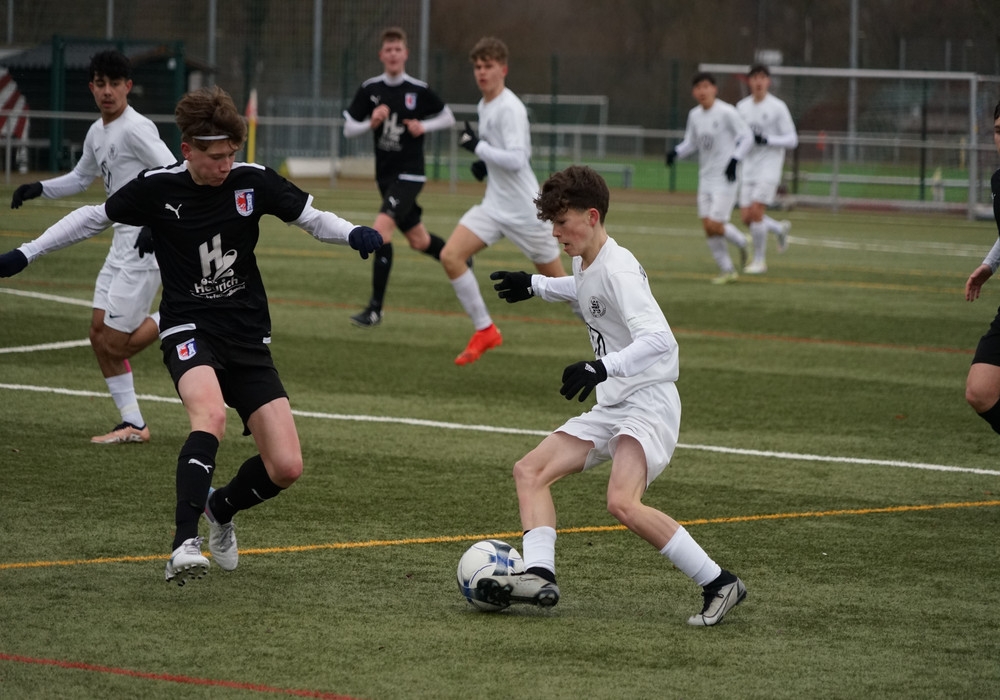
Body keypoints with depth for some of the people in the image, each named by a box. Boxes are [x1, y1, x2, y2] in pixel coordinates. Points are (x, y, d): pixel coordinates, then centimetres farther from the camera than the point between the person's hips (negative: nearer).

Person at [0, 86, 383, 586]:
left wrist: (354, 234, -14)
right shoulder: (157, 187, -6)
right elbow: (95, 217, 9)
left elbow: (311, 218, 7)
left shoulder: (253, 182, -3)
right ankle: (185, 544, -40)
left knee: (286, 468, -7)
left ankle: (222, 511, 26)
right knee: (210, 415, -37)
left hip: (248, 337, 3)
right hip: (189, 330, -3)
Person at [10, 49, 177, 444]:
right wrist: (39, 189, 14)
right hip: (122, 244, 9)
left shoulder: (135, 129, -15)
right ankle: (132, 424, 12)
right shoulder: (96, 133, 12)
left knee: (116, 343, -12)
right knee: (99, 334, 7)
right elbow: (81, 178, 29)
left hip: (148, 245, -9)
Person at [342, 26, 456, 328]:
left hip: (409, 173, -5)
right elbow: (348, 129, 3)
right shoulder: (369, 89, 0)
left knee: (382, 227, -23)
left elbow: (448, 118, 6)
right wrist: (371, 123, -16)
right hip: (384, 174, 5)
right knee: (419, 241, 16)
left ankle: (375, 308, -20)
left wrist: (423, 127, -12)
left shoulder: (418, 90, -7)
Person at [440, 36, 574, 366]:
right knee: (450, 256, -10)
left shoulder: (509, 109, -17)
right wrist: (485, 164, 10)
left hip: (524, 210, -8)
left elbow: (517, 159, -26)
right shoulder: (484, 106, 11)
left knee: (556, 278, 2)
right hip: (494, 205, 8)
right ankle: (485, 331, -2)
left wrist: (478, 147, -20)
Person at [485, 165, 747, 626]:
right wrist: (536, 286, 44)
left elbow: (659, 339, -31)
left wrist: (601, 368, -40)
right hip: (610, 409, 10)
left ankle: (719, 584, -20)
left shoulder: (618, 270, -18)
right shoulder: (585, 263, 11)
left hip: (648, 402, -10)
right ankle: (539, 575, -10)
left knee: (623, 502, -28)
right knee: (530, 471, 3)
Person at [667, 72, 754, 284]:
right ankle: (727, 270, 13)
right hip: (705, 178, 6)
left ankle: (742, 243, 15)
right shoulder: (694, 115, 7)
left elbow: (747, 137, -8)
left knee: (715, 225, -14)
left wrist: (734, 160, -18)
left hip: (725, 179, -6)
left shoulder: (727, 112, -12)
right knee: (708, 226, 1)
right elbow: (690, 143, 17)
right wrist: (675, 152, -2)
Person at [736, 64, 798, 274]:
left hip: (769, 168, -5)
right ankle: (780, 229, 29)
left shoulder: (778, 107, -6)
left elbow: (792, 140, -6)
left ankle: (759, 260, -1)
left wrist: (767, 140, -19)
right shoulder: (742, 106, 9)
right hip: (748, 168, 5)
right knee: (746, 218, -1)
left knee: (756, 212, -16)